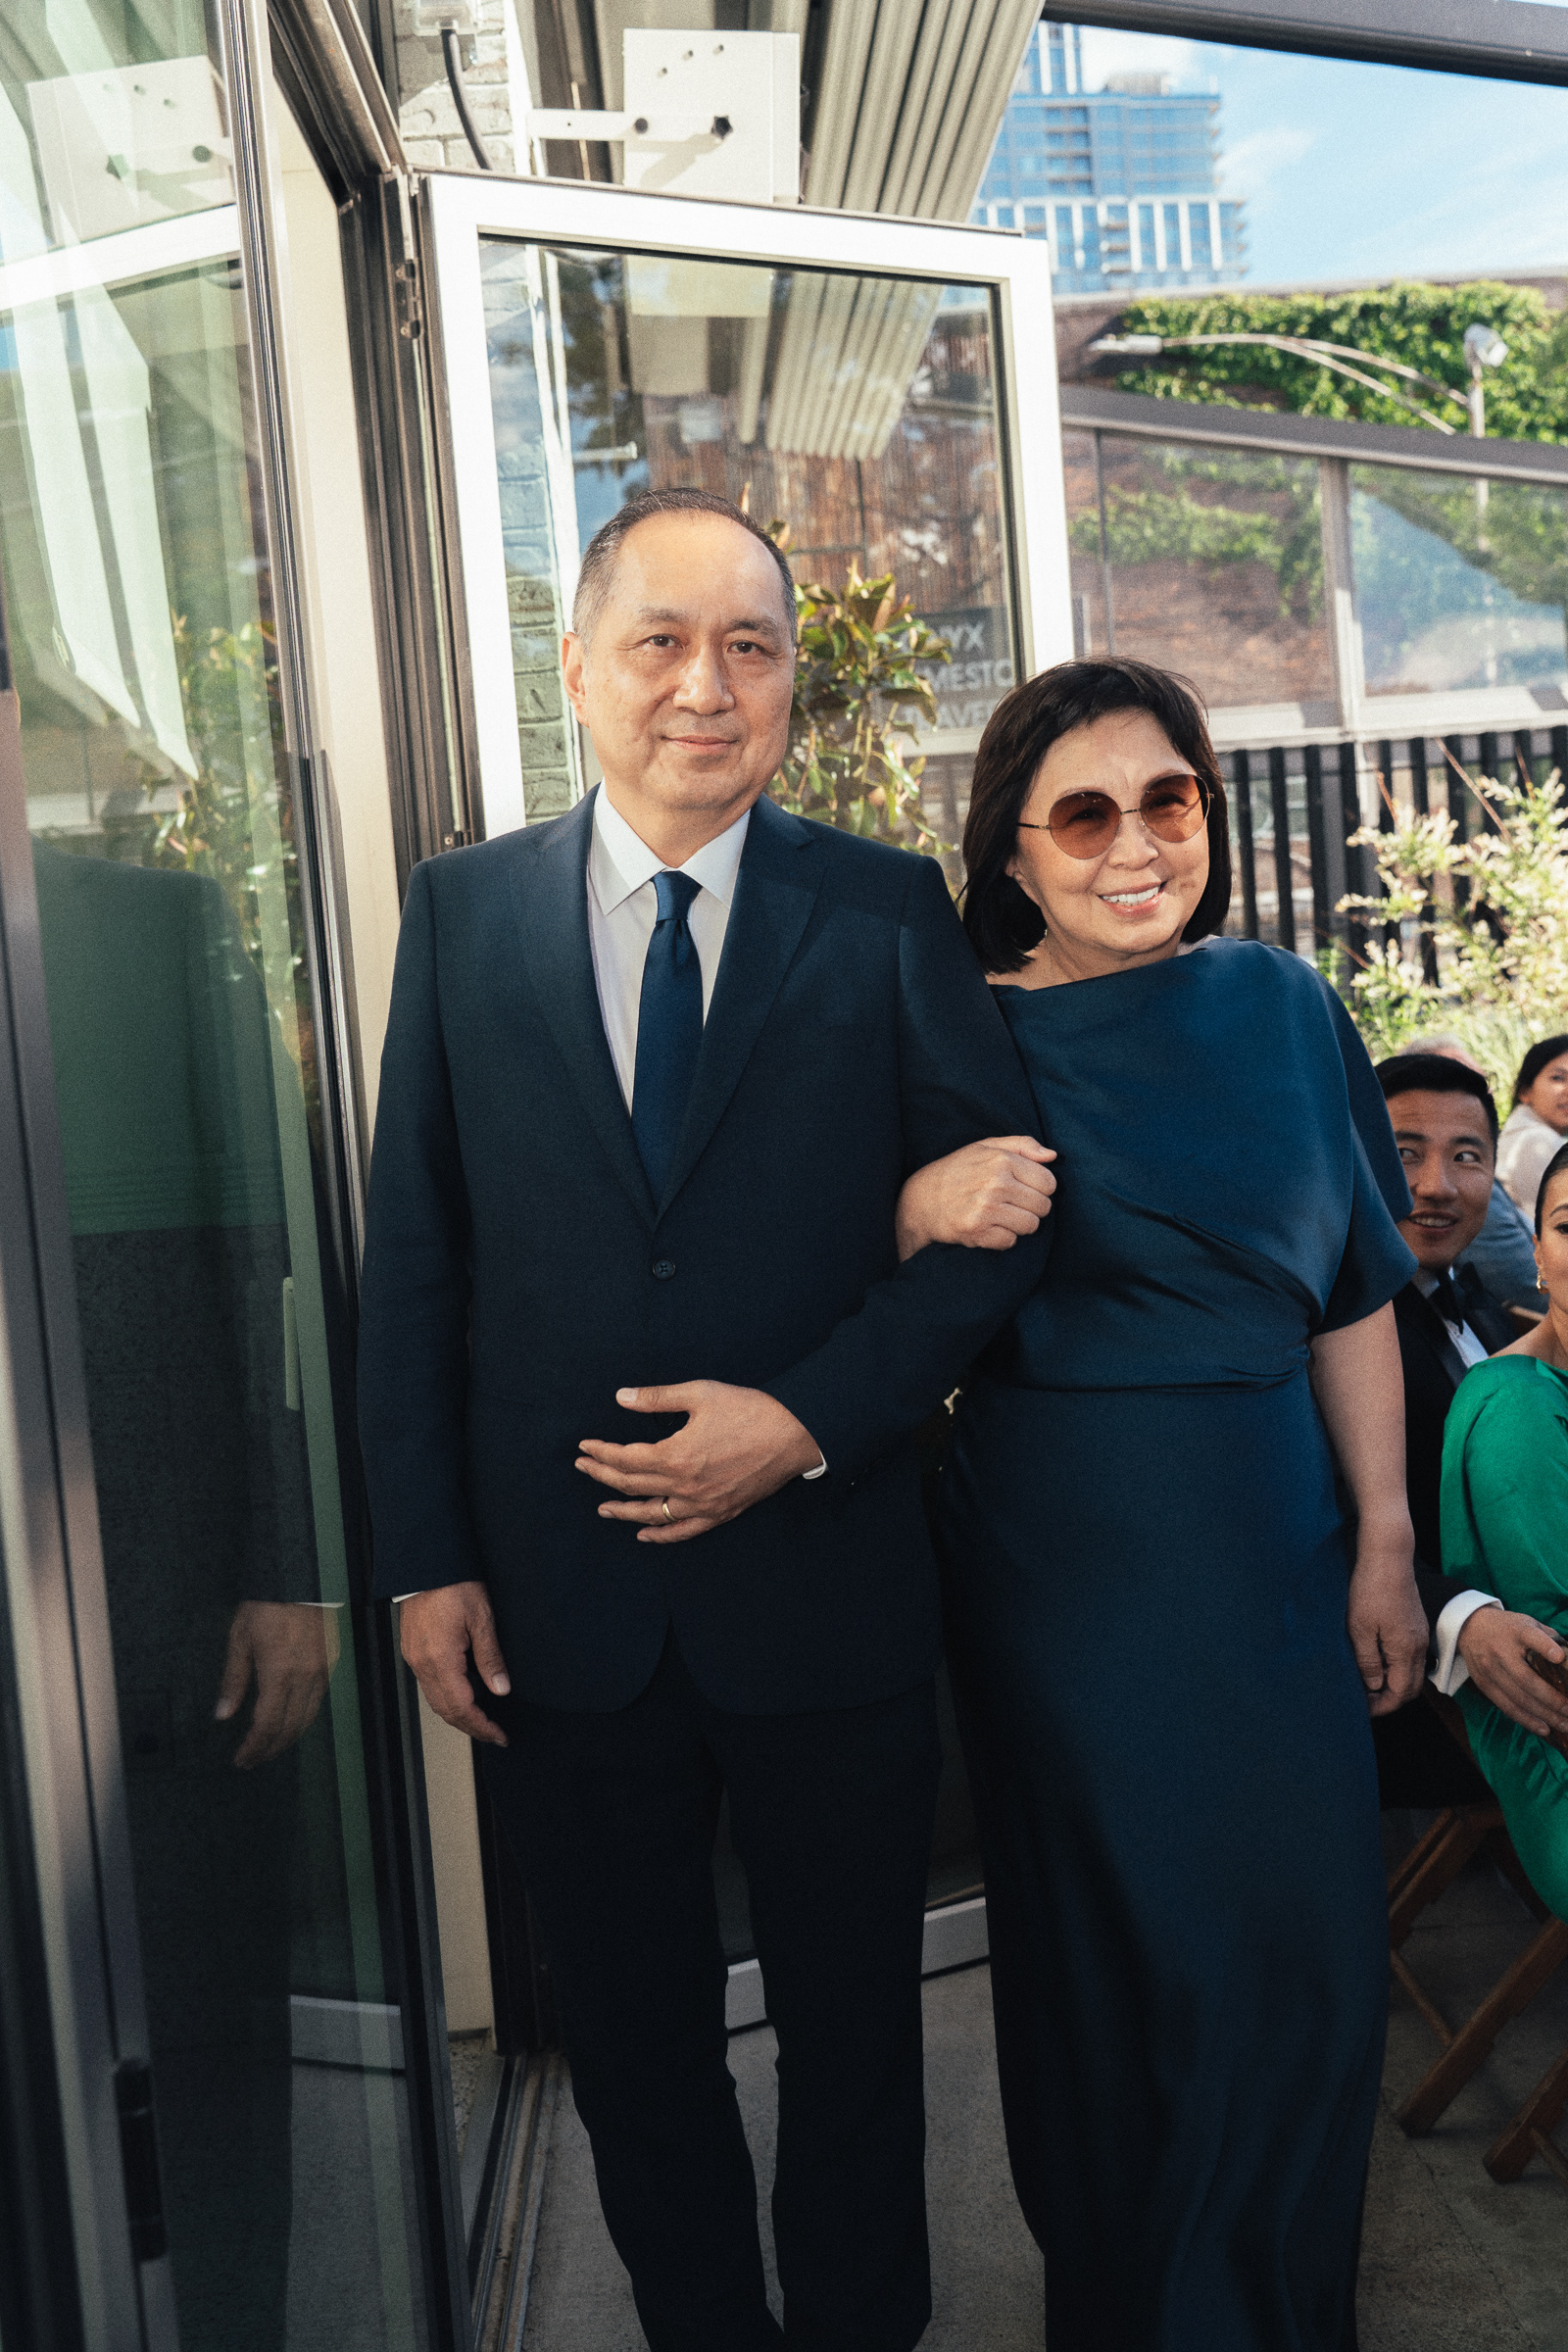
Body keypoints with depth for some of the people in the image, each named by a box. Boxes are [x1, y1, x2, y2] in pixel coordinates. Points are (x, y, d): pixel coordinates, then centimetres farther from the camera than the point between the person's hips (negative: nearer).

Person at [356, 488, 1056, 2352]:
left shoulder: (888, 910, -3)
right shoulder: (460, 910, 1)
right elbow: (411, 1256, 0)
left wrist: (809, 1422, -16)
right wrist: (427, 1561, -4)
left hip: (825, 1586, -1)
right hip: (558, 1605, 2)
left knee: (854, 2041, 20)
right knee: (632, 2053, 21)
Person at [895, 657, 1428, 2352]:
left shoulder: (1280, 1006, 2)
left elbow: (1352, 1296, 5)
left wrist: (1384, 1541, 4)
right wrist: (921, 1206, -24)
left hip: (1265, 1539, 3)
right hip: (1059, 1555, -2)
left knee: (1299, 1940, 10)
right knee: (1113, 1943, 11)